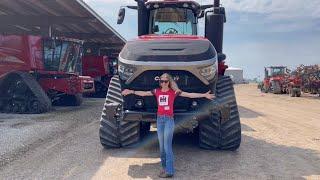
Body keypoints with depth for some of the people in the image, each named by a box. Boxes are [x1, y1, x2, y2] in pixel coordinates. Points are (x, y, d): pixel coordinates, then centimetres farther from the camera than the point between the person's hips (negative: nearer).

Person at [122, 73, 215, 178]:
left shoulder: (174, 92, -3)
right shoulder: (157, 91, 7)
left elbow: (189, 95, -6)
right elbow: (143, 93, 15)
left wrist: (204, 95, -12)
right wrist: (131, 92, 15)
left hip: (169, 119, -4)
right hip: (159, 119, 4)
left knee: (167, 146, -8)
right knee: (161, 146, 11)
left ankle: (169, 171, -3)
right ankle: (164, 167, 24)